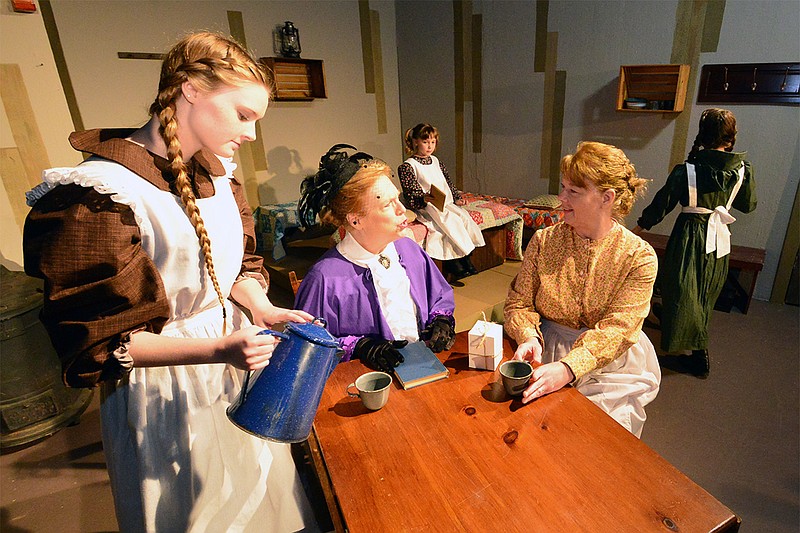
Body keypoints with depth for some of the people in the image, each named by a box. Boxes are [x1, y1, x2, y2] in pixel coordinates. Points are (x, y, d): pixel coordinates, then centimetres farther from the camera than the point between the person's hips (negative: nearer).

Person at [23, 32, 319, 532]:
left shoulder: (218, 171, 0)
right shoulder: (97, 195, -22)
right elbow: (97, 342, -18)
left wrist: (265, 309, -10)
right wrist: (217, 349, -29)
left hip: (234, 353, 6)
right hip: (167, 389, -6)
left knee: (257, 489, 26)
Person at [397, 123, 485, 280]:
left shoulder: (436, 161, 19)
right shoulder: (408, 166, -5)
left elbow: (449, 182, 26)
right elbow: (409, 193, -13)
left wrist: (457, 198, 15)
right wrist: (423, 199, -32)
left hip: (447, 203, 7)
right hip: (427, 207, -7)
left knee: (465, 218, -16)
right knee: (450, 222, -28)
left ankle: (465, 258, -10)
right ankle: (452, 263, -17)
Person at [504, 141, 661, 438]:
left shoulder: (639, 257, -8)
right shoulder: (543, 241, -1)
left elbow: (617, 329, -17)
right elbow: (518, 302, 0)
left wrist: (567, 368, -33)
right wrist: (529, 337, -22)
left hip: (611, 366, -1)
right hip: (547, 353, 2)